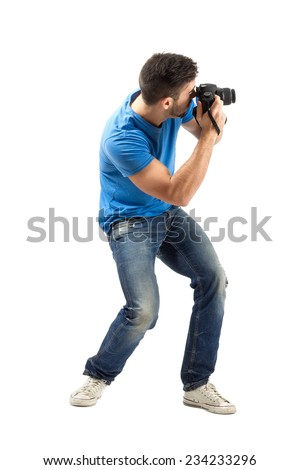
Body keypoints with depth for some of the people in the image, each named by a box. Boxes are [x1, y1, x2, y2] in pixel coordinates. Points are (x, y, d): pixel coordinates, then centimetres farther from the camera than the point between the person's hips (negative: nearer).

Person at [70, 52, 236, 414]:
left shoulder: (172, 105, -10)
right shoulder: (123, 138, -30)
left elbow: (205, 136, 9)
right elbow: (178, 194, -29)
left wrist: (213, 123, -15)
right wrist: (210, 134, -30)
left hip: (168, 214, 7)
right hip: (129, 221, -6)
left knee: (213, 278, -14)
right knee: (144, 309, -24)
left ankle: (196, 385, -1)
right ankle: (98, 375, 7)